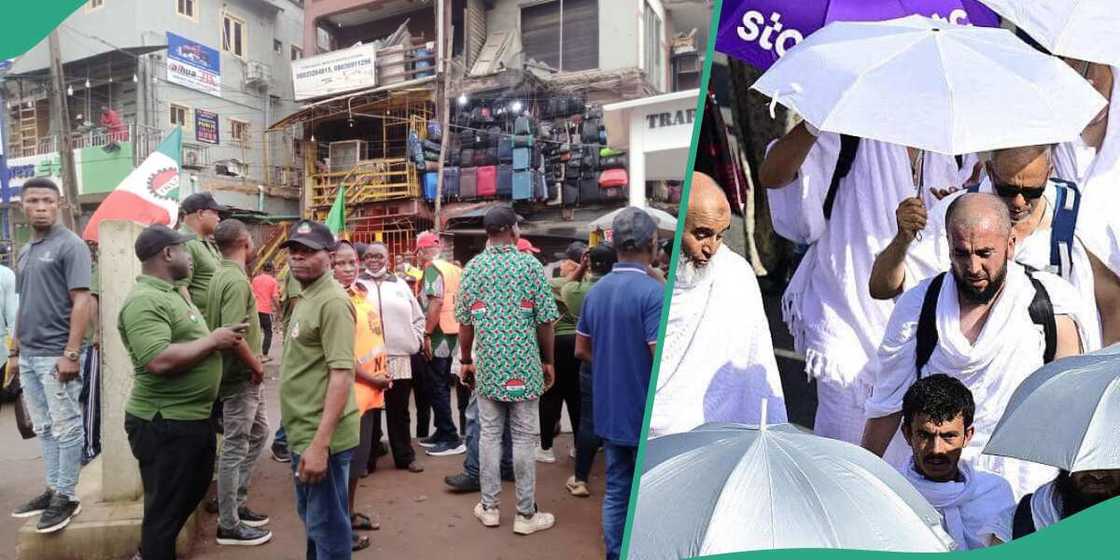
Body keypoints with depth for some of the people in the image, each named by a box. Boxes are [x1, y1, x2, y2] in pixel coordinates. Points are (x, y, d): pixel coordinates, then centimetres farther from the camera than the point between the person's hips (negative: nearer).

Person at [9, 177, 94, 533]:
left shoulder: (70, 245, -10)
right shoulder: (25, 252, 15)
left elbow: (82, 301, -16)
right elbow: (24, 305, 20)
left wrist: (71, 353, -21)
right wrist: (14, 351, 17)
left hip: (56, 356, -8)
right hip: (29, 356, 8)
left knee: (66, 429, 1)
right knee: (44, 429, 15)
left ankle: (67, 496, 11)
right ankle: (53, 489, 26)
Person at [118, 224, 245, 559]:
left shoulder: (173, 293, 12)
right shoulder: (144, 301, -21)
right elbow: (160, 360, -32)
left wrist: (220, 339, 3)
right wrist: (213, 340, -21)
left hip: (194, 417, 11)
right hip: (165, 424, -11)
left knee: (193, 492, 26)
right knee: (165, 508, 6)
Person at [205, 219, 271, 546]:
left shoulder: (221, 274, 10)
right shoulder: (236, 280, -21)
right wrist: (257, 366, -14)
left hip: (243, 375, 10)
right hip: (240, 376, -10)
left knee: (258, 433, 22)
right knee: (235, 448, 1)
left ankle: (237, 502, 32)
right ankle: (229, 525, 14)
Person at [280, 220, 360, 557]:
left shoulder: (333, 302, -19)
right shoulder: (305, 298, 13)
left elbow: (342, 374, -24)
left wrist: (320, 443, -27)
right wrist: (306, 439, 19)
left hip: (321, 436, -10)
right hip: (303, 432, 10)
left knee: (327, 525, 5)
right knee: (311, 516, 24)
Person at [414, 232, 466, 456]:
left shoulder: (432, 268, -11)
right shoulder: (452, 268, 13)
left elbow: (436, 302, -22)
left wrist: (427, 334, -18)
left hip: (439, 334, -9)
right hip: (452, 332, 9)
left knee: (436, 387, -4)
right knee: (441, 386, 16)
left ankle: (452, 439, -2)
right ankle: (442, 433, 23)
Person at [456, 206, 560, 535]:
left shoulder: (472, 268, 2)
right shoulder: (530, 265, -6)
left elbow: (465, 320, 3)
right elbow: (545, 320, -7)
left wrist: (465, 360, 15)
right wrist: (548, 361, 5)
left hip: (488, 366, 3)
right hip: (524, 366, -3)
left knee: (489, 434, 12)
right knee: (524, 438, 5)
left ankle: (489, 507, 22)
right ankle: (526, 514, 13)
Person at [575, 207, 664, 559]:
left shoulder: (595, 291, 5)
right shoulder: (653, 291, -19)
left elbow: (582, 350, 12)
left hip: (609, 412, 7)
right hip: (646, 415, -7)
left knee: (616, 491, 17)